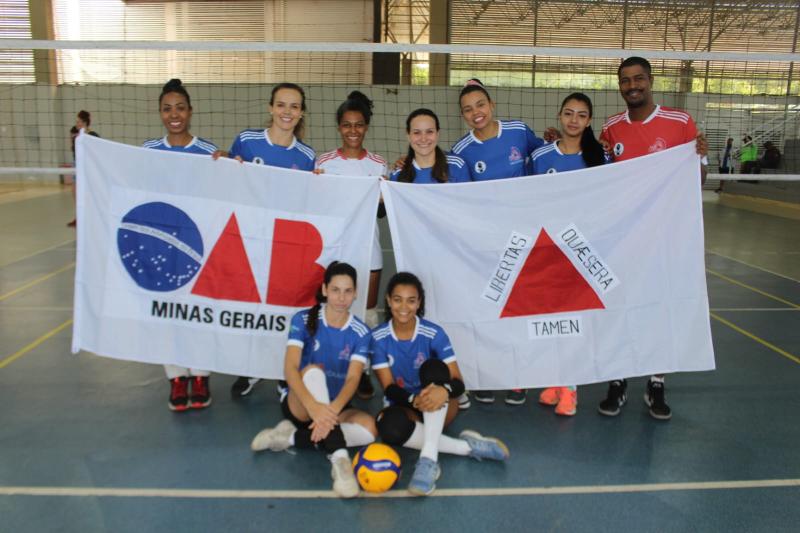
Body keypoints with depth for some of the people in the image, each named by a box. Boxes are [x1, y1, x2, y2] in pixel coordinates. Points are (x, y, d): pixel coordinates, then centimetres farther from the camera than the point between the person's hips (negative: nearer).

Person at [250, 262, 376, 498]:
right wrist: (313, 405, -43)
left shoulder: (360, 332, -6)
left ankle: (293, 437, -18)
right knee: (313, 370, -36)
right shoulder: (304, 320, -11)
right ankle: (339, 458, -45)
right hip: (299, 404, -2)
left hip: (336, 407, 2)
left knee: (368, 428, -30)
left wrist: (333, 410, -40)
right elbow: (290, 368, -24)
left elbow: (352, 379, -18)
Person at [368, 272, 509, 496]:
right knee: (389, 426, -36)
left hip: (439, 409, 0)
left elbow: (459, 383, -17)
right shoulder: (378, 338, -10)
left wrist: (444, 390, -42)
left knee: (434, 368, -32)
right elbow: (389, 389, -13)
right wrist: (415, 399, -35)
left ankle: (429, 458, -40)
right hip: (405, 407, 1)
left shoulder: (434, 334, -13)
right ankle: (469, 446, -26)